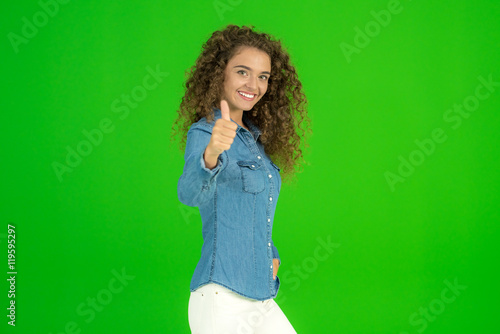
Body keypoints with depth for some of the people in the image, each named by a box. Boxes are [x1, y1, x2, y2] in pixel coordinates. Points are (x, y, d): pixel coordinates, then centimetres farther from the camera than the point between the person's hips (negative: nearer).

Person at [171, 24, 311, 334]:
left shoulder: (255, 138, 12)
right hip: (222, 299, -8)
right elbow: (190, 193, -32)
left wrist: (272, 254, 7)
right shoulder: (203, 132, -11)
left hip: (261, 299, 8)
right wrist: (211, 156, -51)